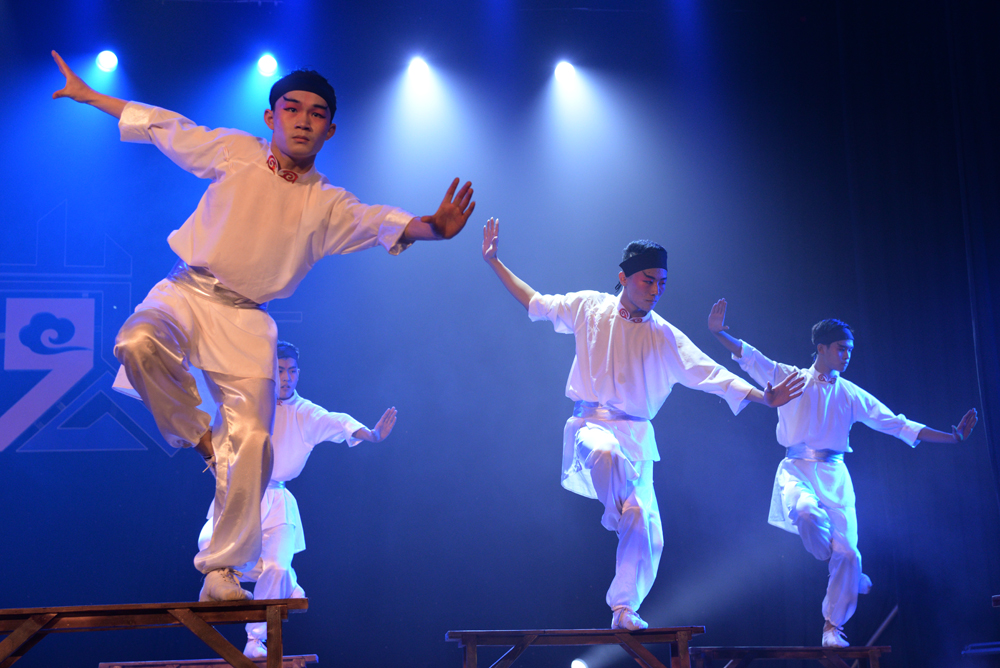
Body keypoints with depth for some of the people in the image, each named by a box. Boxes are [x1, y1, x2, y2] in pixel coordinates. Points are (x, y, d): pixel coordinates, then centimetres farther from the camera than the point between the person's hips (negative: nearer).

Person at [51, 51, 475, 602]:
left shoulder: (327, 204, 5)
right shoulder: (235, 152, 6)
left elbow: (381, 223, -12)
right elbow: (163, 126, 16)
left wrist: (429, 227, -34)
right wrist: (88, 95, 21)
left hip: (245, 321, 0)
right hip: (187, 293, 0)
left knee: (252, 441, -12)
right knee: (138, 344, -34)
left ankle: (221, 571, 2)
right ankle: (196, 434, -5)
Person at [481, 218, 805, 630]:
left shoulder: (665, 338, 6)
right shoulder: (590, 309, 4)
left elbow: (711, 374, -1)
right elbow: (536, 302, 15)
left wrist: (764, 398, -12)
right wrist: (494, 262, 12)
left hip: (637, 437, 3)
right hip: (592, 424, -3)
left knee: (647, 532, -4)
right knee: (606, 452, -42)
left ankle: (624, 608, 12)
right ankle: (616, 516, -17)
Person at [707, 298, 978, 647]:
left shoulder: (852, 395, 13)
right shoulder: (791, 378, 7)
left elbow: (896, 424, 12)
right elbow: (750, 358, 0)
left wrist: (952, 437, 7)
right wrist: (719, 333, -16)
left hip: (833, 474, 3)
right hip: (796, 469, -2)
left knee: (846, 552, -10)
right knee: (807, 512, -35)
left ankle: (832, 627, 7)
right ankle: (850, 576, -5)